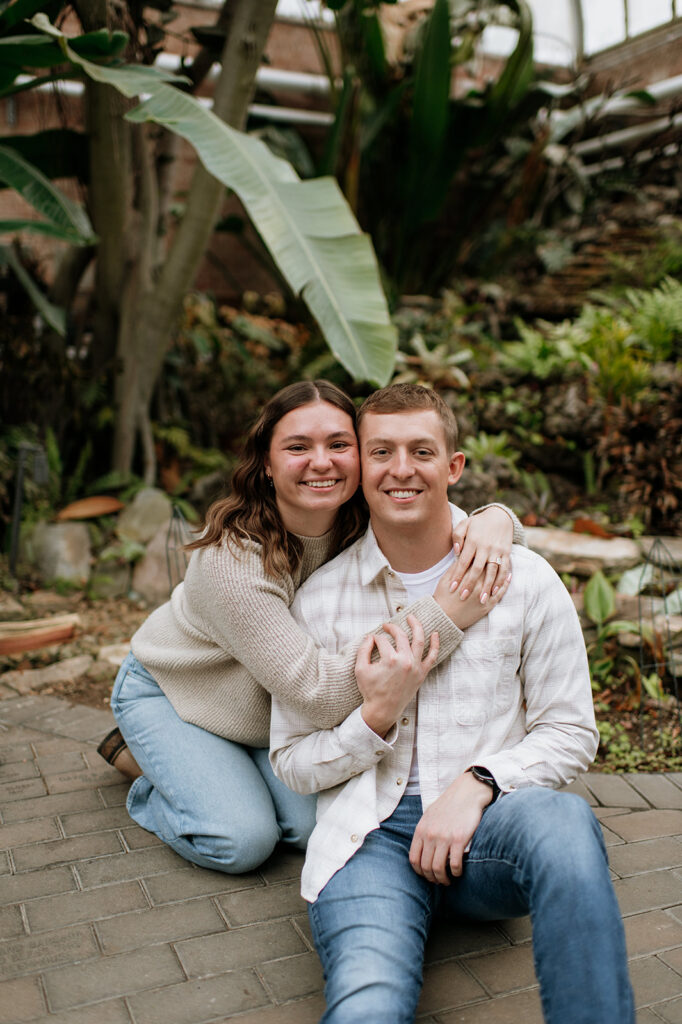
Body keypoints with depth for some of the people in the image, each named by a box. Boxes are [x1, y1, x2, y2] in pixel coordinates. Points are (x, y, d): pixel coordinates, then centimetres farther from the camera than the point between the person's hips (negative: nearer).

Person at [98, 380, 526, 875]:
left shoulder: (365, 524, -20)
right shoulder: (232, 558, -38)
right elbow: (323, 693, -41)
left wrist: (493, 518, -38)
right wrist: (443, 615, -47)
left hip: (267, 711, 6)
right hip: (168, 689, -5)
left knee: (315, 824, -10)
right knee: (242, 840, -18)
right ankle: (139, 756, 10)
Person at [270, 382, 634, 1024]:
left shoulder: (526, 580, 4)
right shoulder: (318, 600, 5)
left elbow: (570, 733, 5)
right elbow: (291, 761, 9)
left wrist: (478, 782, -13)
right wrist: (376, 718, -10)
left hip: (489, 822, 2)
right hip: (371, 831, -1)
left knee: (562, 819, -35)